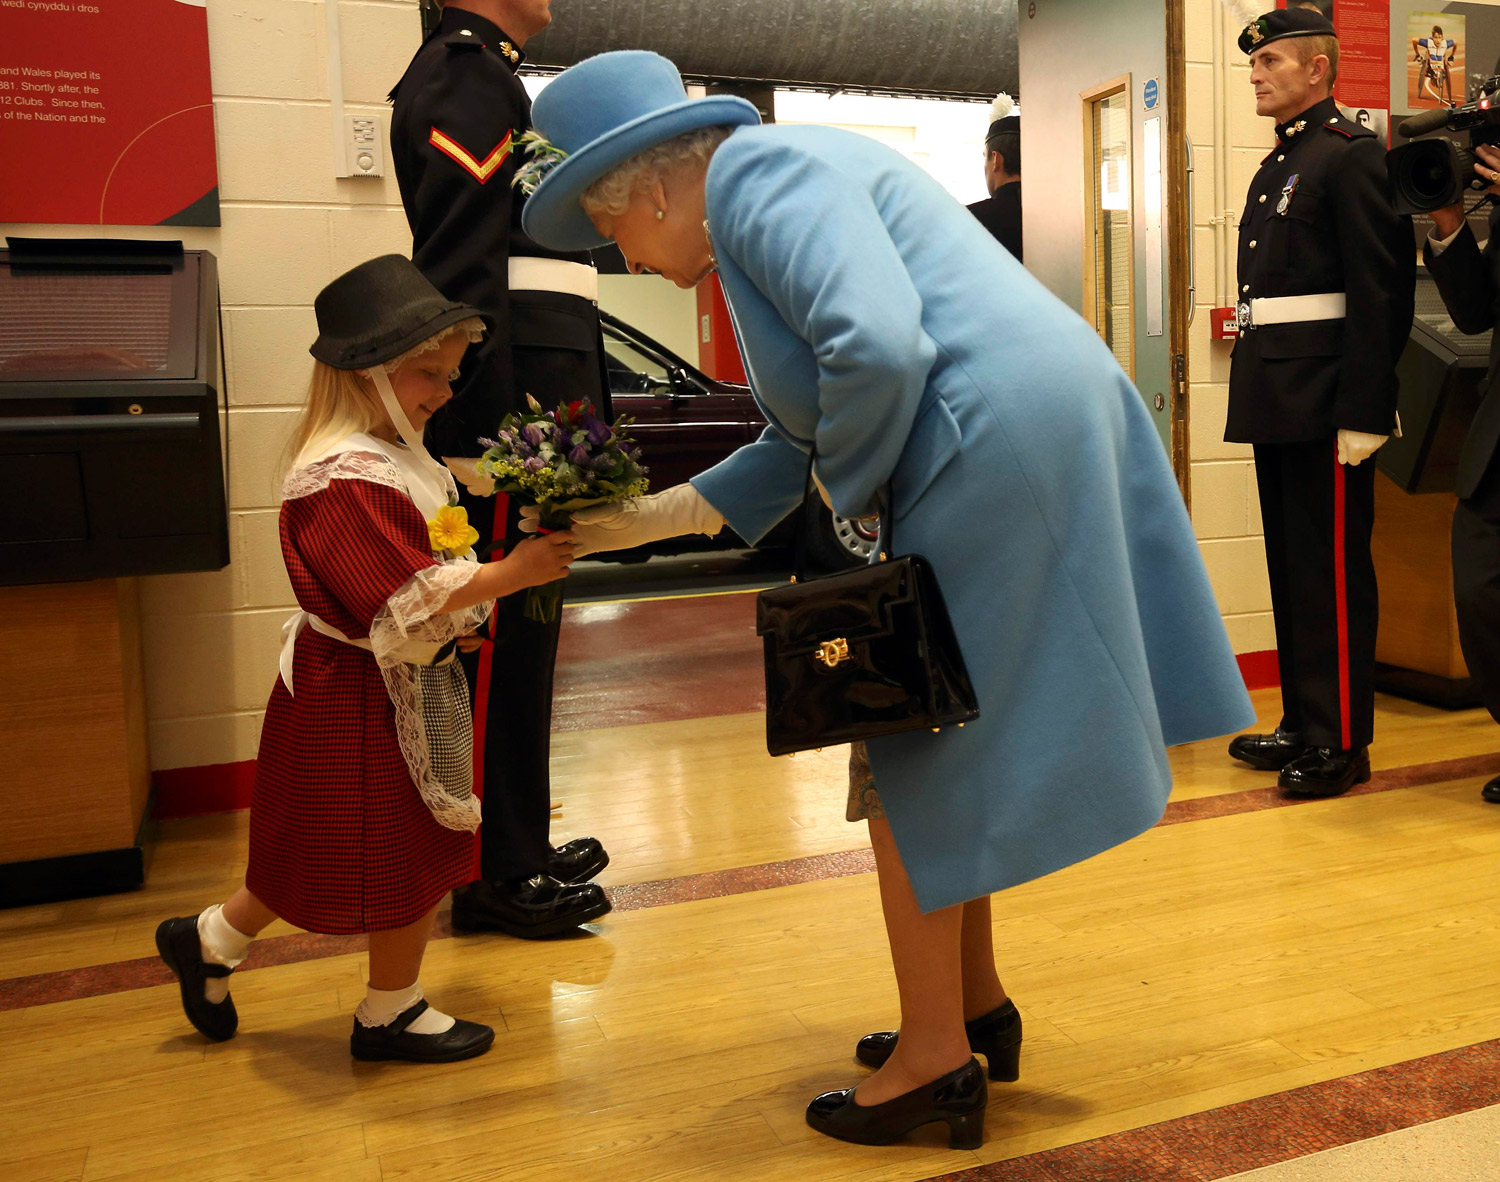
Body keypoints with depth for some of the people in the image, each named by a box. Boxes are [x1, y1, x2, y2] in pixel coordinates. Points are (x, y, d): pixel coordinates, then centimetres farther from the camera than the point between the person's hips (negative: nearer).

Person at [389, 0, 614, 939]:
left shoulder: (490, 78, 24)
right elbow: (459, 271, -18)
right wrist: (499, 436, -23)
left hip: (540, 400, 10)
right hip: (513, 405, -10)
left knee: (522, 633, 14)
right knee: (505, 638, -4)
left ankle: (517, 842, 26)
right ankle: (500, 873, 6)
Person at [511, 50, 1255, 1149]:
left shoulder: (757, 169, -8)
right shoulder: (775, 195, 23)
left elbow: (878, 346, -26)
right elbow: (803, 442, 26)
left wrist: (852, 493, -8)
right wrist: (650, 517, 24)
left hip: (1000, 437, -10)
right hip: (1055, 434, 10)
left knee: (912, 757, 2)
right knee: (932, 738, 18)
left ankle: (936, 1055, 16)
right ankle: (977, 1003, 32)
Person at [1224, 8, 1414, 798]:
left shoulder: (1353, 154, -7)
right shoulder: (1277, 165, 20)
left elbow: (1381, 290, -15)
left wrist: (1362, 414, -20)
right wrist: (1254, 395, 13)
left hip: (1324, 403, -9)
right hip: (1276, 403, 9)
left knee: (1333, 572, -3)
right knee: (1291, 569, 13)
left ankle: (1342, 742, 7)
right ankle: (1304, 723, 24)